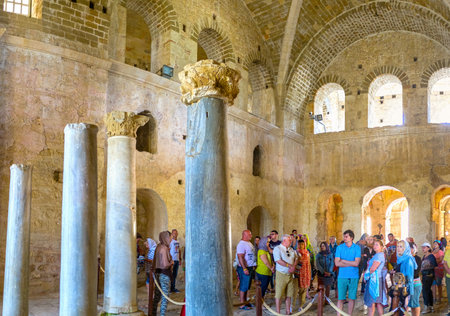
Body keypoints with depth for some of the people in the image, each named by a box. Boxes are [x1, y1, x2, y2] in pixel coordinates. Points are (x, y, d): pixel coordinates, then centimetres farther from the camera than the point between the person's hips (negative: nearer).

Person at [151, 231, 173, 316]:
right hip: (164, 275, -8)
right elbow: (165, 265, -24)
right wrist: (171, 262, -5)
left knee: (157, 296, 18)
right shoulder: (164, 249, -20)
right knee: (165, 297, 1)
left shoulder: (158, 247, 5)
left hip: (157, 273, 8)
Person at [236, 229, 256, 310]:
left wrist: (253, 266, 19)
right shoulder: (241, 244, -17)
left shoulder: (249, 243, 13)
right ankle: (242, 305, 2)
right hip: (245, 268, -9)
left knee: (247, 287, 16)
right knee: (243, 287, -3)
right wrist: (244, 269, -26)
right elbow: (240, 257, -23)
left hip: (250, 268, 9)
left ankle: (245, 302, 25)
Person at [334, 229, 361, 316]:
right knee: (340, 298, 0)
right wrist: (351, 264, -8)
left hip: (354, 276, 0)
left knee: (352, 298, 6)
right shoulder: (339, 247, 2)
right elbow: (337, 263, -6)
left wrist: (343, 261, -5)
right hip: (342, 276, 0)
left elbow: (356, 263, -9)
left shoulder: (357, 248, 1)